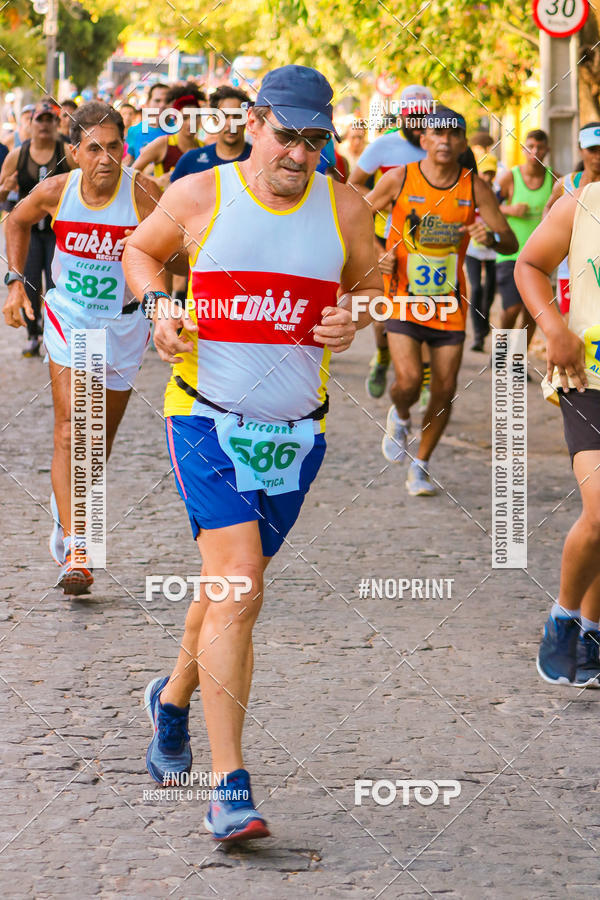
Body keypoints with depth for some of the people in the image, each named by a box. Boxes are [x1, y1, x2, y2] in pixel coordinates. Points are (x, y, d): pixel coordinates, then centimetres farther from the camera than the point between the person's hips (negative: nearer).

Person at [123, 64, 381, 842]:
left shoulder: (344, 209, 2)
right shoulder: (198, 197, -4)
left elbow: (370, 281, 19)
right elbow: (140, 251, 15)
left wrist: (353, 318, -3)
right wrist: (158, 306, -5)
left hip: (297, 429, 4)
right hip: (208, 418, -4)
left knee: (232, 586, 16)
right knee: (239, 586, -18)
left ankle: (175, 696, 48)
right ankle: (229, 790, -18)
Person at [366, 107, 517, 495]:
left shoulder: (475, 186, -3)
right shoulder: (399, 179, -7)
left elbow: (511, 243, -2)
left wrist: (491, 237, -25)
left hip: (449, 304, 2)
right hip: (404, 299, -2)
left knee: (445, 390, 2)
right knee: (409, 381, -19)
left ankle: (421, 467, 21)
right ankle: (400, 417, 18)